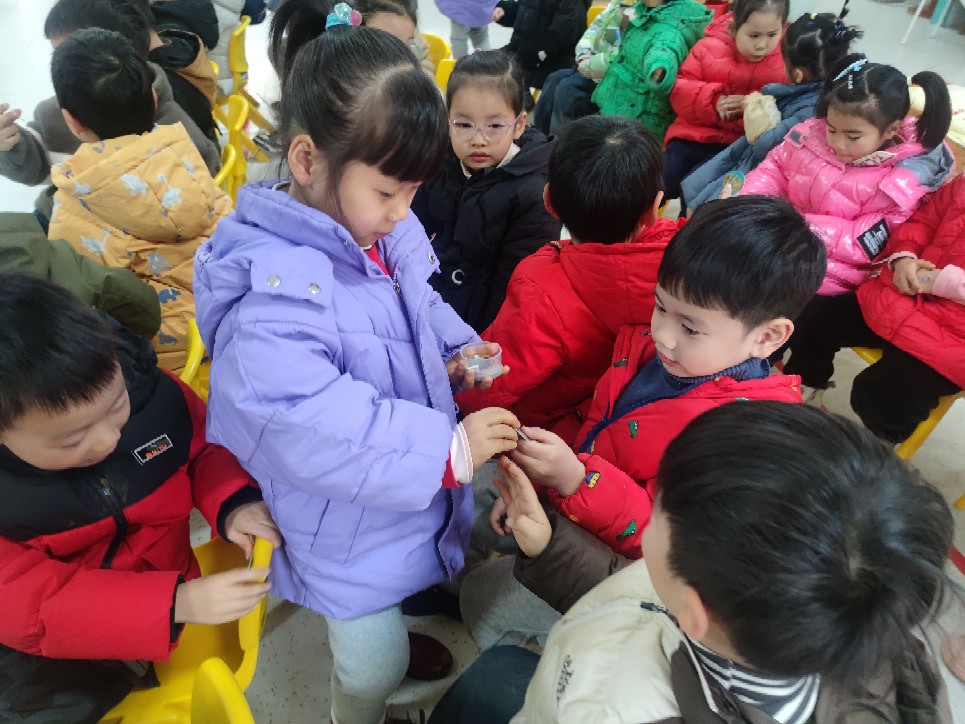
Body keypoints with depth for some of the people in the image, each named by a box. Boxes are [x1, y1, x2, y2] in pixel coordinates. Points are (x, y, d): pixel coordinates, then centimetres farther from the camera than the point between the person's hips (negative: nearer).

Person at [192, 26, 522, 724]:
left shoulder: (386, 232, -7)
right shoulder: (272, 292, -32)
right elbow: (314, 431, -36)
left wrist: (459, 350, -8)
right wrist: (449, 448, -29)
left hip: (424, 492, 7)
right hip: (350, 527, -7)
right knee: (373, 668, 13)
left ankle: (405, 634, 64)